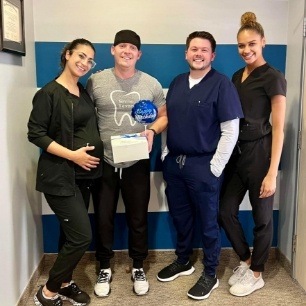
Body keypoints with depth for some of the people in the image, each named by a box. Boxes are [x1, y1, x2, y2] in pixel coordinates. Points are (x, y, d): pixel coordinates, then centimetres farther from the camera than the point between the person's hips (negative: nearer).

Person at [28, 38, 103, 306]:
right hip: (59, 175, -7)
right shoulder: (49, 93, -11)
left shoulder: (84, 92, 11)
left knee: (74, 234, 13)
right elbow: (35, 134, -15)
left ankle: (64, 283, 31)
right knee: (82, 235, -9)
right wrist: (72, 154, -20)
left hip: (84, 173, 7)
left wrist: (96, 150, 5)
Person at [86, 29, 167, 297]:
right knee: (103, 218, 10)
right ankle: (105, 268, 31)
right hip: (104, 162, 0)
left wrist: (152, 131, -12)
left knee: (138, 218, 12)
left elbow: (164, 116, 8)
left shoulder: (151, 83, 0)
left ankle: (138, 267, 32)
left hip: (137, 164, 1)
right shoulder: (96, 81, -2)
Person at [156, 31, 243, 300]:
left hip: (204, 165, -6)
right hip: (174, 163, 6)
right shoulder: (177, 83, 9)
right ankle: (183, 261, 39)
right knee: (180, 216, 18)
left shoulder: (221, 84, -9)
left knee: (207, 221, 8)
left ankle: (210, 274, 24)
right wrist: (168, 156, 9)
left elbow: (231, 130, -12)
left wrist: (215, 167, -14)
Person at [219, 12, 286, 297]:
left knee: (261, 216, 8)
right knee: (226, 211, 10)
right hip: (237, 151, 7)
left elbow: (278, 129, -13)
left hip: (260, 152, -7)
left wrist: (272, 173, -17)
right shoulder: (237, 76, 11)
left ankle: (256, 274, 26)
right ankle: (245, 260, 33)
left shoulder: (273, 77, -10)